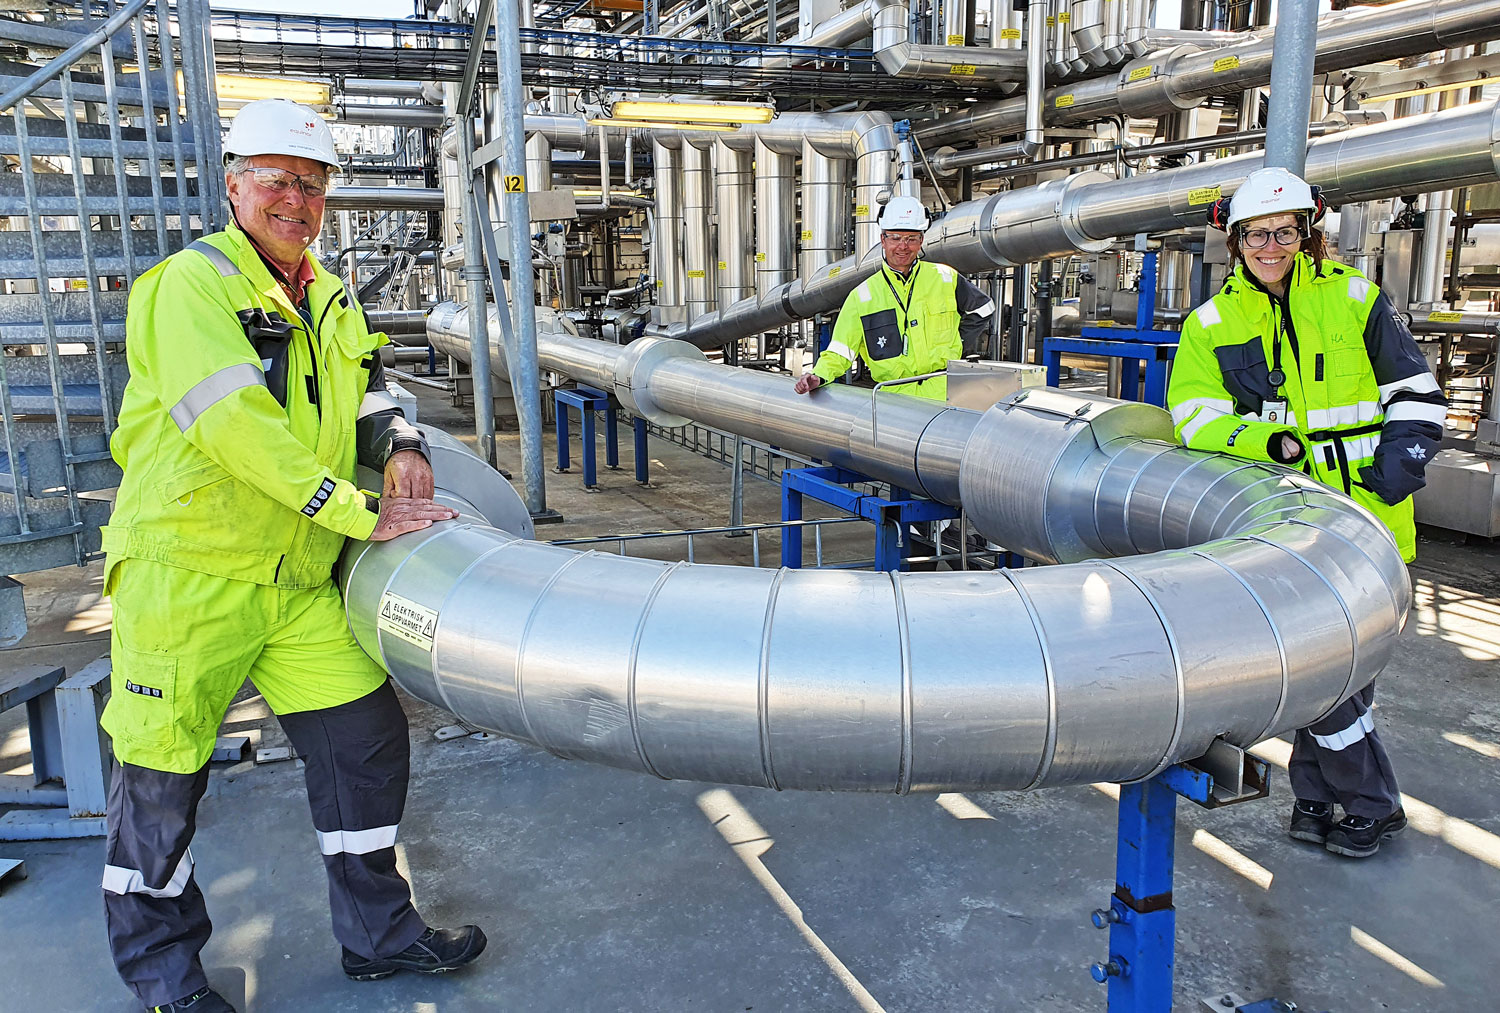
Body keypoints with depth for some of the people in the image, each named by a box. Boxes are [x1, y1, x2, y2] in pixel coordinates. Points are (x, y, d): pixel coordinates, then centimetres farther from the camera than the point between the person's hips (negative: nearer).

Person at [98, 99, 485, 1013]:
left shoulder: (331, 303, 14)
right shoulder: (194, 281, -10)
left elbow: (368, 395, 22)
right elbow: (237, 425, -22)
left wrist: (400, 447, -2)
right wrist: (365, 513, -22)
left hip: (297, 578, 7)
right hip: (187, 571, -6)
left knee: (366, 732, 5)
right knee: (164, 768, 6)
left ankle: (377, 930, 22)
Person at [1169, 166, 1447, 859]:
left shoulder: (1354, 298, 5)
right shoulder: (1211, 324, 6)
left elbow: (1415, 391, 11)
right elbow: (1194, 417, -5)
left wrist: (1402, 456, -6)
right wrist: (1269, 441, -21)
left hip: (1365, 516, 0)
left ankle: (1318, 791, 21)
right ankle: (1370, 803, 20)